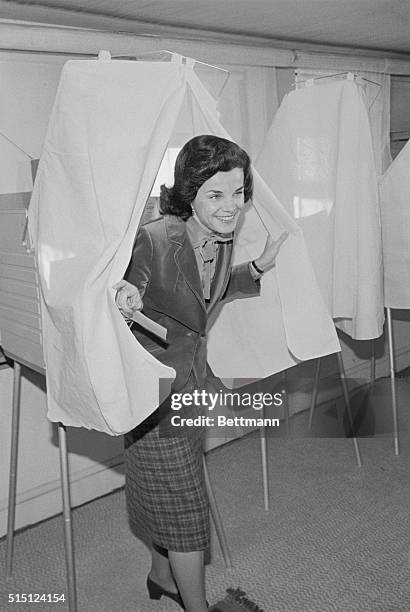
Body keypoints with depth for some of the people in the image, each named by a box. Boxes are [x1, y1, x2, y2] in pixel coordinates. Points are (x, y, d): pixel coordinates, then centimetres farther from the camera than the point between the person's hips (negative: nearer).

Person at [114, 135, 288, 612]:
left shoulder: (222, 239, -4)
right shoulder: (153, 240, -28)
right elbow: (125, 292, -20)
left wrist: (258, 268, 2)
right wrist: (122, 299, -43)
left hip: (192, 384, 7)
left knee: (167, 495, 26)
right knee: (185, 509, 6)